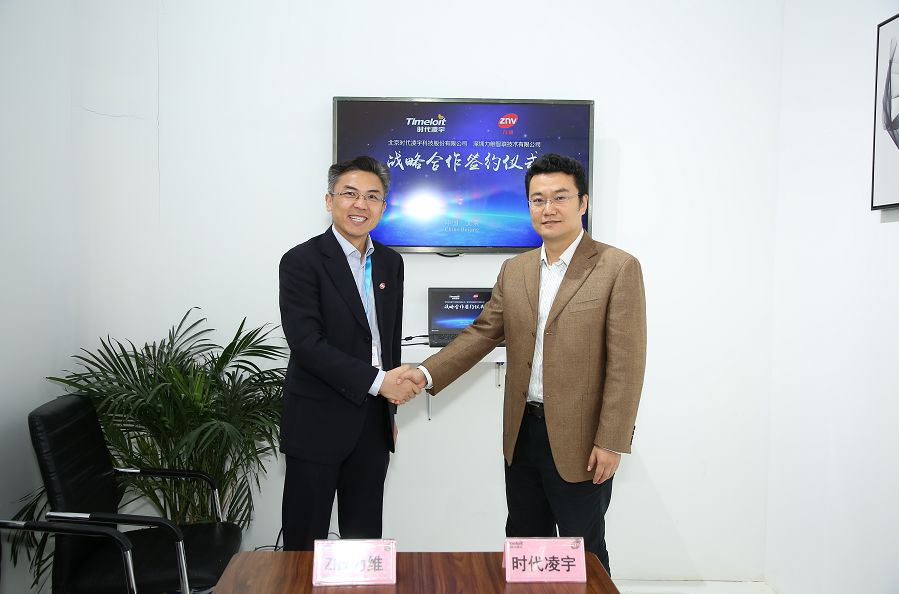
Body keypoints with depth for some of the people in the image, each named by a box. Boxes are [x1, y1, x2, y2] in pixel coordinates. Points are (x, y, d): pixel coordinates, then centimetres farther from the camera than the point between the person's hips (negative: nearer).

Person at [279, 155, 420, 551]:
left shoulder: (390, 263, 9)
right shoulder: (302, 261, -10)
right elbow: (305, 343, -19)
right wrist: (378, 381, -21)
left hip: (373, 421, 6)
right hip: (318, 421, -5)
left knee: (365, 537, 15)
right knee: (306, 538, 7)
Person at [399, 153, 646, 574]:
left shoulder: (618, 268, -9)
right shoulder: (514, 270, 8)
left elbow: (626, 363, -12)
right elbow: (482, 333, 7)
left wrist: (611, 442, -15)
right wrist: (428, 373, -7)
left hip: (579, 442, -5)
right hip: (523, 434, 5)